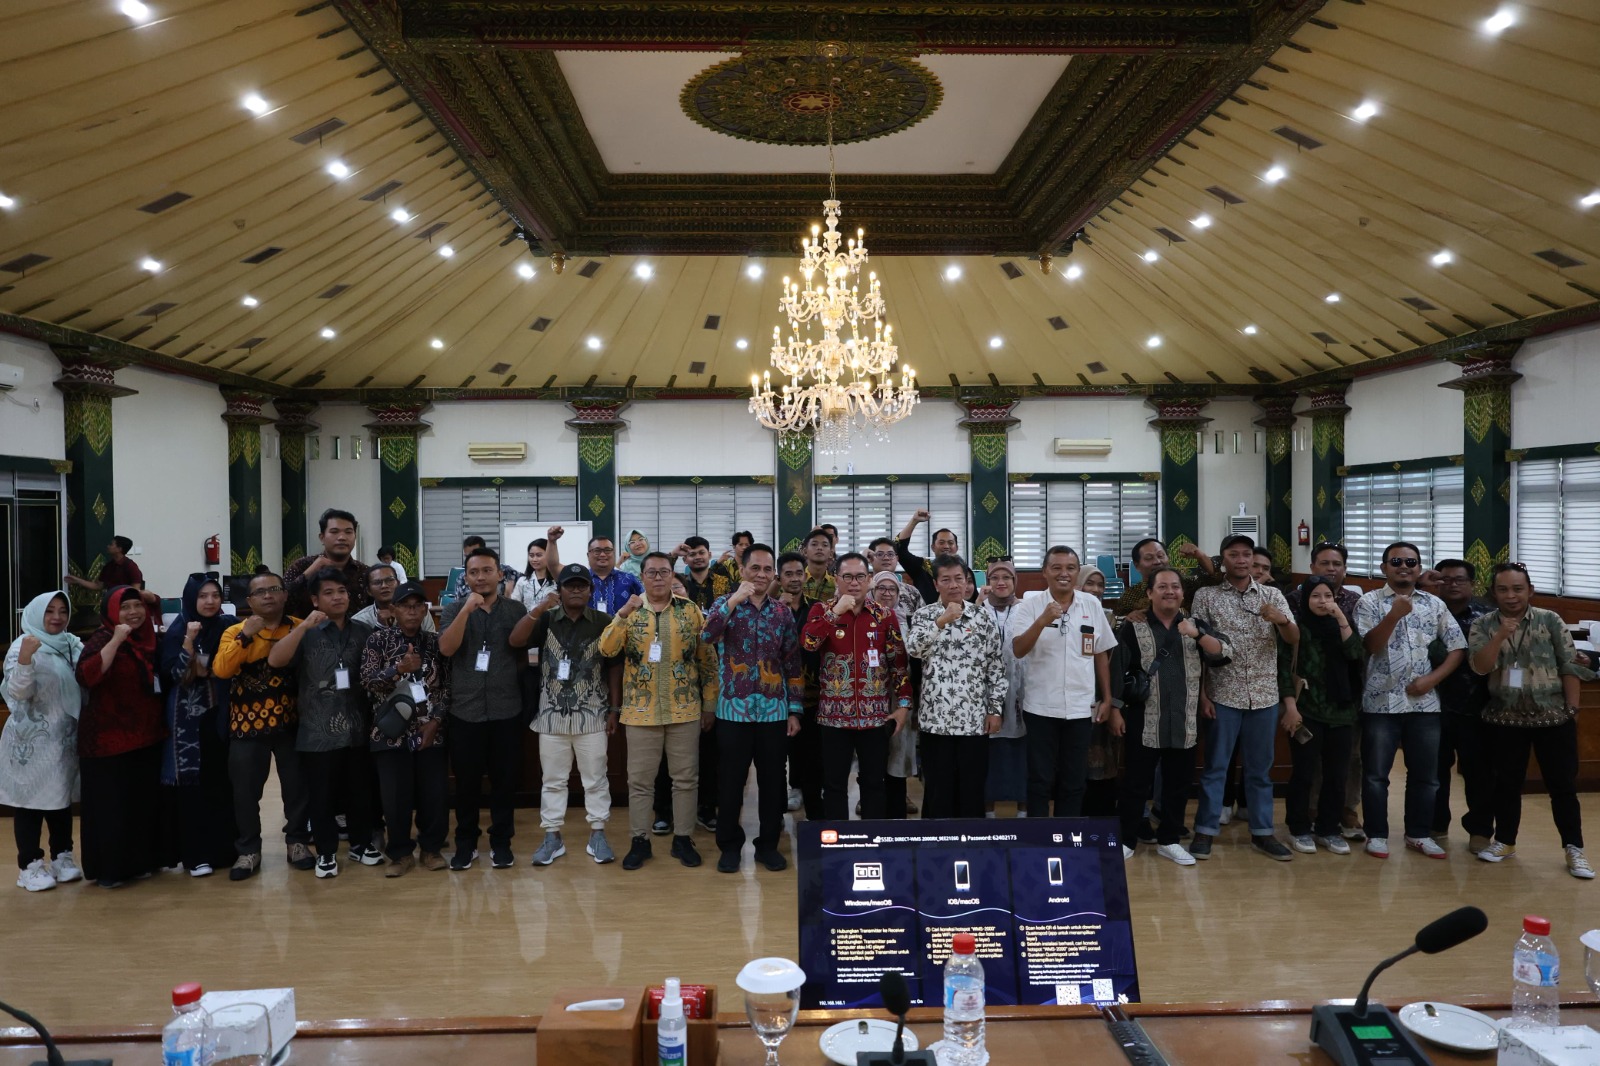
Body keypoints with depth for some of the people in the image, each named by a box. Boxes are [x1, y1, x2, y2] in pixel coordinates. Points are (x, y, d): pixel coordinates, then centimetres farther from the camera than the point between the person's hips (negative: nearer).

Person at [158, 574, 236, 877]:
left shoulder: (226, 628, 5)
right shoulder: (178, 630, -4)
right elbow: (172, 674, -13)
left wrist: (210, 671, -6)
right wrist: (189, 642, -22)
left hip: (219, 716, 3)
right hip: (188, 719, -3)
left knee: (222, 781, 6)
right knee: (191, 783, -1)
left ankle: (223, 848, 17)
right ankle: (195, 853, 8)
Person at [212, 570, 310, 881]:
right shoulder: (236, 632, -2)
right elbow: (221, 670, -18)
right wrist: (246, 636, -22)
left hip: (291, 722, 0)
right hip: (247, 724, 0)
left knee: (297, 785, 10)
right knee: (246, 790, 6)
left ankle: (297, 840, 27)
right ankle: (248, 849, 22)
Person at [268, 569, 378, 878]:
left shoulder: (362, 632, 6)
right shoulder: (306, 634, -2)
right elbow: (274, 661, -18)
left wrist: (375, 718, 9)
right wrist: (303, 626, -25)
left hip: (357, 728, 2)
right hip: (318, 731, -2)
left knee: (360, 790, 12)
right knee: (321, 795, 7)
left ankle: (361, 844, 29)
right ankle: (326, 852, 22)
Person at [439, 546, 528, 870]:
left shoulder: (515, 610, 4)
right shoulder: (455, 610, 4)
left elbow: (522, 648, 8)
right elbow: (446, 649, -12)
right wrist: (467, 609, -20)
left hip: (506, 710, 0)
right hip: (465, 711, 0)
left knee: (504, 780, 7)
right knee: (467, 782, 8)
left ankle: (501, 842, 20)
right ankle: (465, 843, 23)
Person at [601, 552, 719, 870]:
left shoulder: (691, 612, 0)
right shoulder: (630, 612, 1)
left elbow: (707, 660, 3)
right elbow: (606, 649, -13)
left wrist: (710, 704, 2)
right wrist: (622, 614, -25)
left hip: (685, 710, 0)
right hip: (641, 710, 0)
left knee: (686, 777, 8)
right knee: (639, 779, 7)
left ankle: (682, 838, 21)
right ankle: (640, 840, 20)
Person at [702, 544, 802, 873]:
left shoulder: (782, 612, 6)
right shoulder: (725, 604, 0)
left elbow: (792, 663, 8)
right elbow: (705, 635, -21)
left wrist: (795, 709, 5)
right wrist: (734, 601, -25)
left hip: (774, 710, 2)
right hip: (734, 709, -2)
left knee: (772, 780, 9)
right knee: (731, 780, 6)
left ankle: (768, 844, 25)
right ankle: (729, 845, 22)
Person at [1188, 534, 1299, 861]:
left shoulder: (1272, 595, 6)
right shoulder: (1205, 596, -2)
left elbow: (1294, 639, -1)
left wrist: (1282, 620, -24)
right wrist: (1202, 693, -9)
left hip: (1265, 695, 3)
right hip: (1223, 695, -2)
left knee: (1260, 768, 12)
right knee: (1215, 766, 4)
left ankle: (1262, 832, 23)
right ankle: (1205, 831, 12)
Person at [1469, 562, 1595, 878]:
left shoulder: (1551, 620, -2)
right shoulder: (1483, 625, -1)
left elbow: (1570, 667, -1)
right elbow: (1481, 667, -13)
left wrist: (1572, 708, -3)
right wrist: (1500, 636, -24)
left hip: (1553, 718, -1)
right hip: (1504, 720, 1)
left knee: (1562, 784, 4)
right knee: (1507, 783, 11)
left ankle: (1574, 849, 14)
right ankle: (1505, 841, 23)